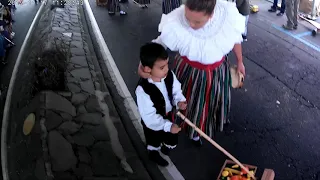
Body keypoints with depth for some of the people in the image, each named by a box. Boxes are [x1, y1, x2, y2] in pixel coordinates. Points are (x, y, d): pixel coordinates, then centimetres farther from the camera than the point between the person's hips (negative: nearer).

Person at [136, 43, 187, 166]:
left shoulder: (170, 75, -23)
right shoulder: (143, 90, -39)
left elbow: (176, 91, -4)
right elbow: (149, 116, -33)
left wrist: (179, 101, -24)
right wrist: (168, 126, -35)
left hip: (168, 116, 5)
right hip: (152, 123, -4)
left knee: (172, 140, 29)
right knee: (154, 141, 28)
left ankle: (165, 146, 65)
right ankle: (154, 154, 62)